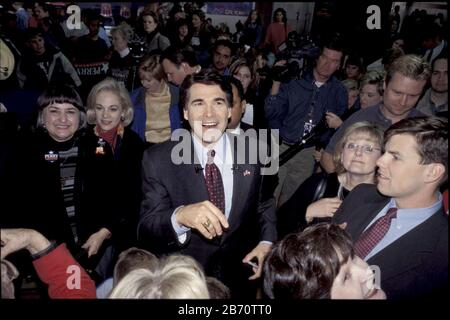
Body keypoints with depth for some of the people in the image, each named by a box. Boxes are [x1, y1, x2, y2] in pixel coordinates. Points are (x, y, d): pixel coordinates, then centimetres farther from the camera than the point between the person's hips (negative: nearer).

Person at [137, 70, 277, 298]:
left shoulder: (254, 152, -6)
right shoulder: (158, 160, -10)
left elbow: (265, 205, 6)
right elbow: (146, 230, -15)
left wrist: (267, 242, -12)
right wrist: (179, 216, -35)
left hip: (241, 275, 2)